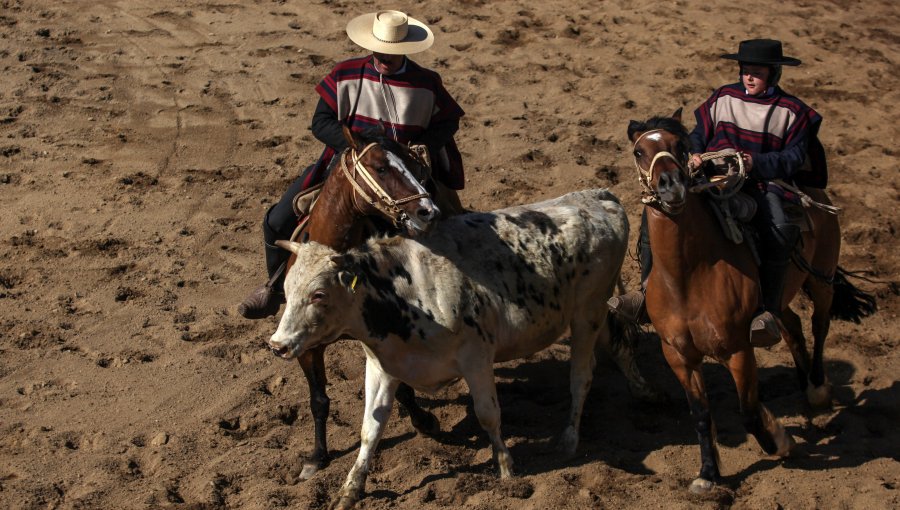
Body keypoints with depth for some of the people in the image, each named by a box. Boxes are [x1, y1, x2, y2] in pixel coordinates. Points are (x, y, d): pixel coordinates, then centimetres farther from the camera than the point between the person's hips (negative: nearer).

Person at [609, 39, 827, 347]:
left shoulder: (791, 111, 5)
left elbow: (794, 157, -2)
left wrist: (757, 164, -19)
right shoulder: (724, 98, 14)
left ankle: (769, 313, -31)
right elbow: (699, 134, 16)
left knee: (780, 229, -38)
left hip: (764, 185, -3)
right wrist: (694, 155, -7)